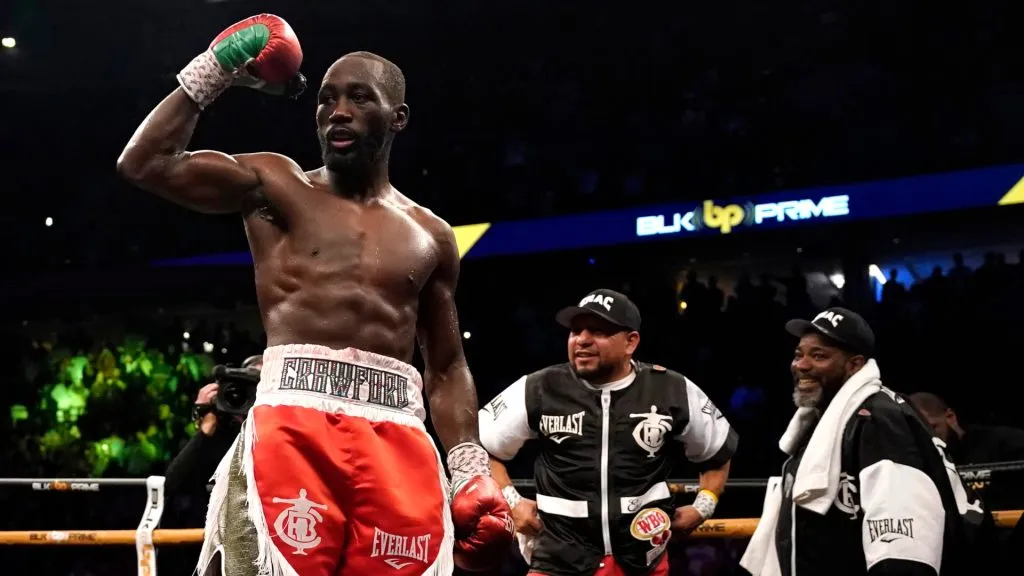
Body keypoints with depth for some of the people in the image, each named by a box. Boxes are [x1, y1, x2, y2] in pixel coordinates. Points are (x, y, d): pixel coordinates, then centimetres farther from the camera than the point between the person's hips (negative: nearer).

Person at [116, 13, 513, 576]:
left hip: (397, 436, 3)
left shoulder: (430, 235, 21)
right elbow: (144, 164, 3)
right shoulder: (277, 186, 14)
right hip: (293, 424, -3)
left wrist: (471, 471, 11)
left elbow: (447, 367, 24)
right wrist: (211, 75, 6)